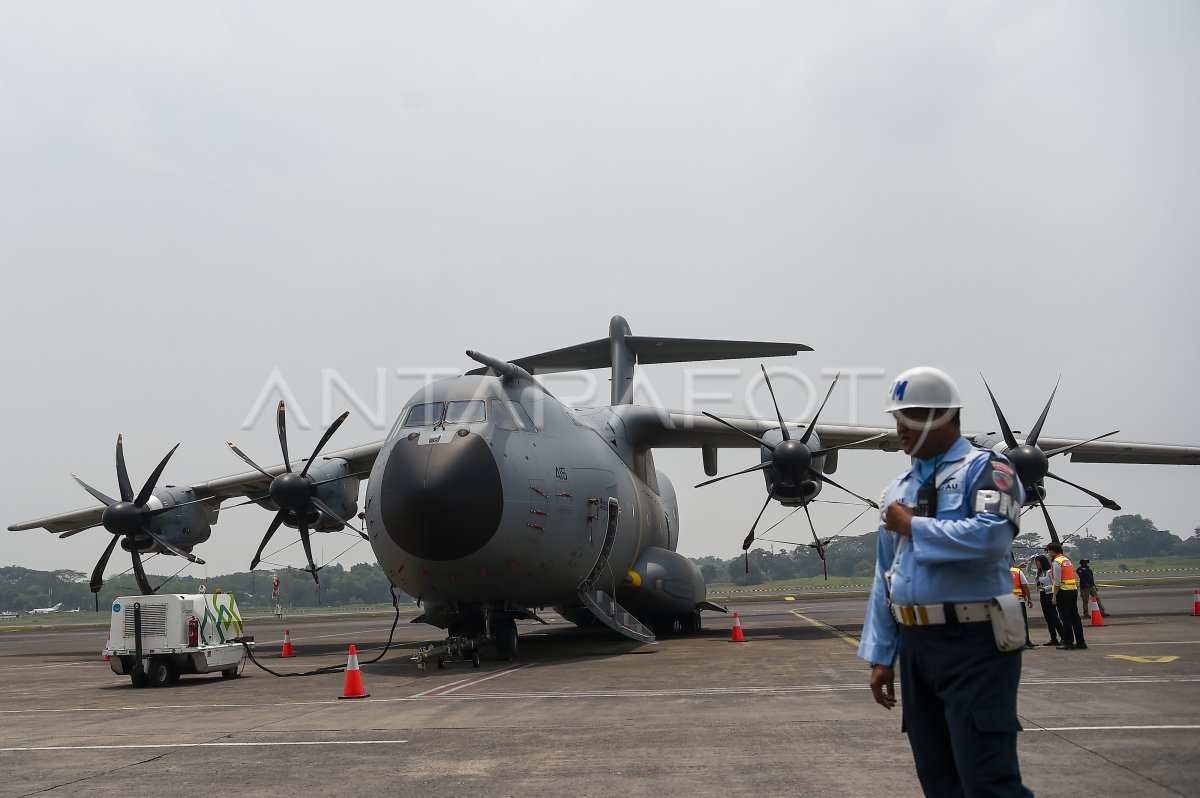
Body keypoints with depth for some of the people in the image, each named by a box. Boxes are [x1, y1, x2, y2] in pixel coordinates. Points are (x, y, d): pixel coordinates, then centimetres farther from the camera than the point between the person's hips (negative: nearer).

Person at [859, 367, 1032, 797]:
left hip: (974, 645, -7)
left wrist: (914, 527, -13)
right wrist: (880, 655, 14)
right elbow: (885, 576, 17)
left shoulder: (984, 469, -5)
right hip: (915, 646, 7)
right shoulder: (899, 488, 16)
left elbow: (992, 536, -25)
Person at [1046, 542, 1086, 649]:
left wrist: (1054, 596, -14)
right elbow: (1076, 579, 18)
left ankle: (1068, 643, -2)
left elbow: (1057, 582, -16)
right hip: (1073, 590, 8)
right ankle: (1080, 642, 13)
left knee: (1065, 618, -3)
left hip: (1063, 591, -8)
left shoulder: (1057, 562, -10)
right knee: (1075, 616, 11)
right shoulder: (1067, 560, 17)